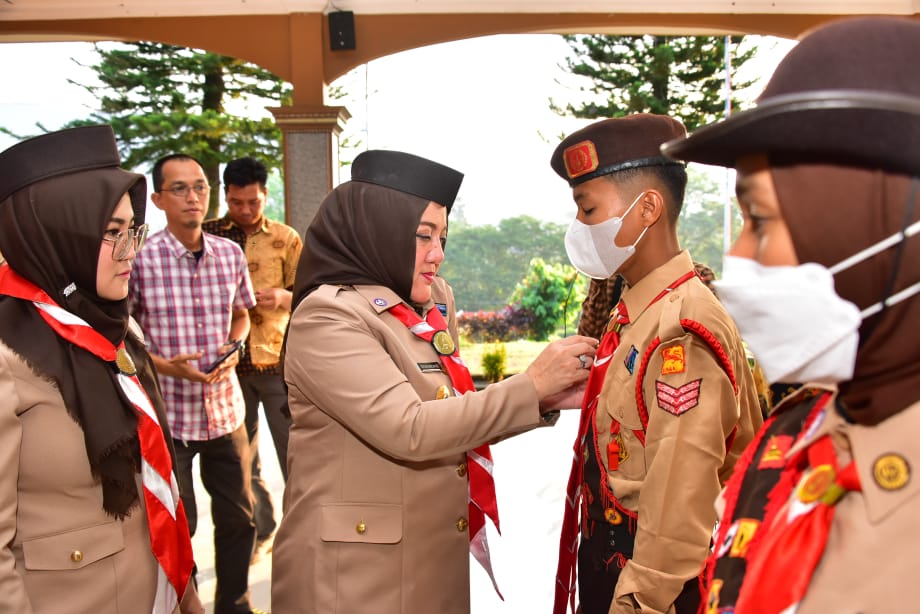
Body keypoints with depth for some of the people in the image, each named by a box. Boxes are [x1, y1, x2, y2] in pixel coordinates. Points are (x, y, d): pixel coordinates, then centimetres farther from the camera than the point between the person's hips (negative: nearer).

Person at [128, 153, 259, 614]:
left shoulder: (231, 254, 1)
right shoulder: (141, 259, -12)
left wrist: (233, 347, -4)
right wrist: (166, 365, -18)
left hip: (225, 407, 4)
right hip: (167, 412, -4)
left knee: (238, 516, 15)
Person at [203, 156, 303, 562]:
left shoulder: (286, 238, 2)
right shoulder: (207, 235, 4)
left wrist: (281, 297, -20)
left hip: (277, 360, -1)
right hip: (228, 362, 2)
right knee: (241, 458, 12)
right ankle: (261, 532, 30)